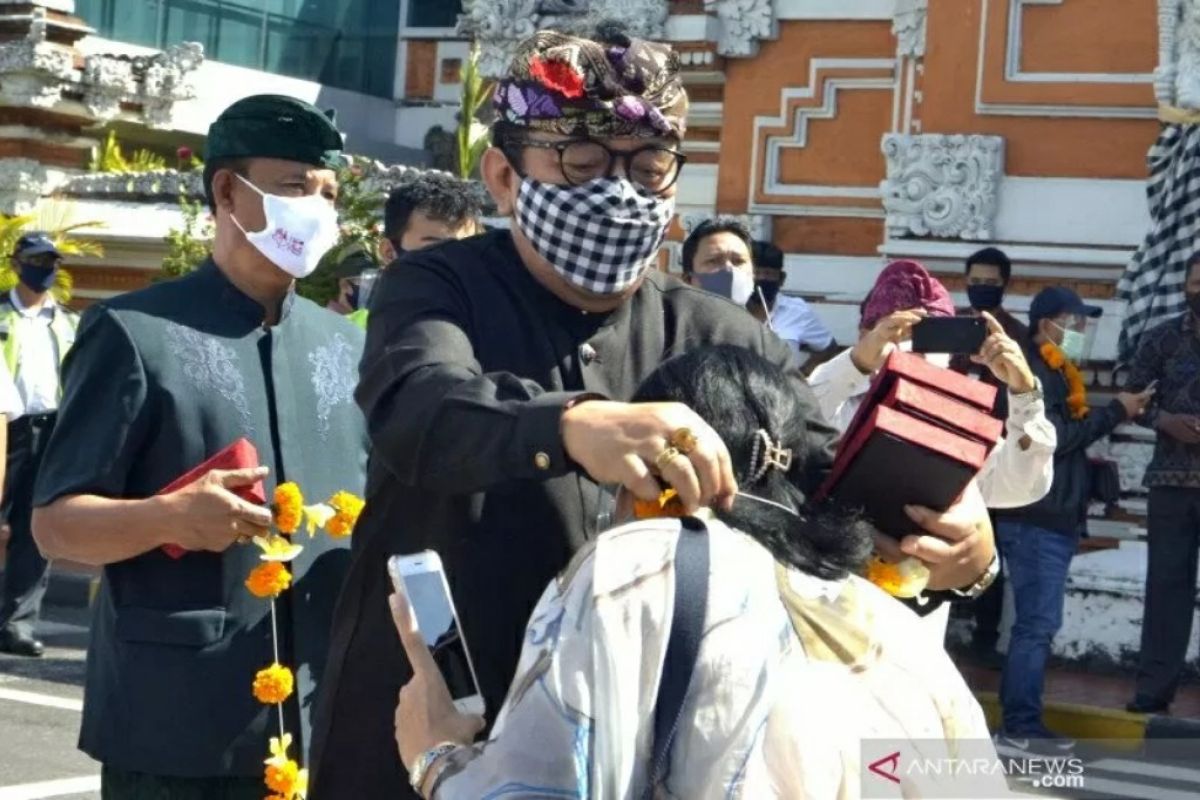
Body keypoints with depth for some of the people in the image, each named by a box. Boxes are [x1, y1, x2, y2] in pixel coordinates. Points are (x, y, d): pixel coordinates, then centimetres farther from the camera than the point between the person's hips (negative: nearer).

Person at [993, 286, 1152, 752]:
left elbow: (1067, 434, 13)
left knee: (1035, 623, 12)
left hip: (1051, 519, 10)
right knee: (1037, 624, -8)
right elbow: (1053, 439, -20)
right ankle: (1021, 726, -4)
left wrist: (1112, 417, 1)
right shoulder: (1031, 373, -13)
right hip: (1036, 521, -10)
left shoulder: (1051, 373, 19)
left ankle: (1020, 721, 16)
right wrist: (1114, 412, -11)